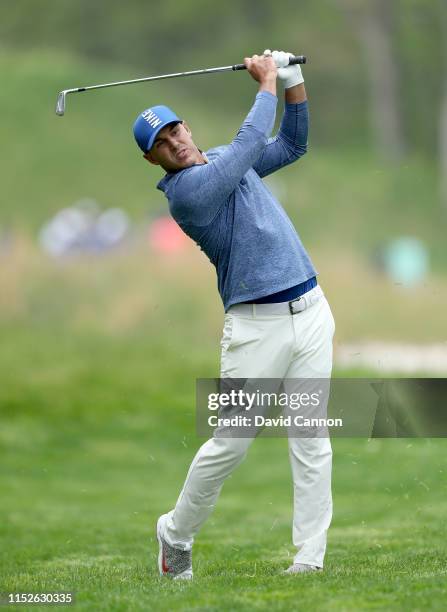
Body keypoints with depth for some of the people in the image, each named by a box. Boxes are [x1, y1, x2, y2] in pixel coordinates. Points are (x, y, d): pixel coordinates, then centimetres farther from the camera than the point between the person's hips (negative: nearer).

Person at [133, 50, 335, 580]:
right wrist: (267, 83, 1)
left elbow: (292, 145, 22)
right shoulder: (184, 190, -11)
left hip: (311, 311, 6)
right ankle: (176, 533, 19)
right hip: (256, 326, -6)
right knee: (230, 445, -3)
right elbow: (252, 140, -12)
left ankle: (309, 560, 1)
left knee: (311, 441, 0)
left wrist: (293, 80, 10)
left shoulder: (225, 161, 14)